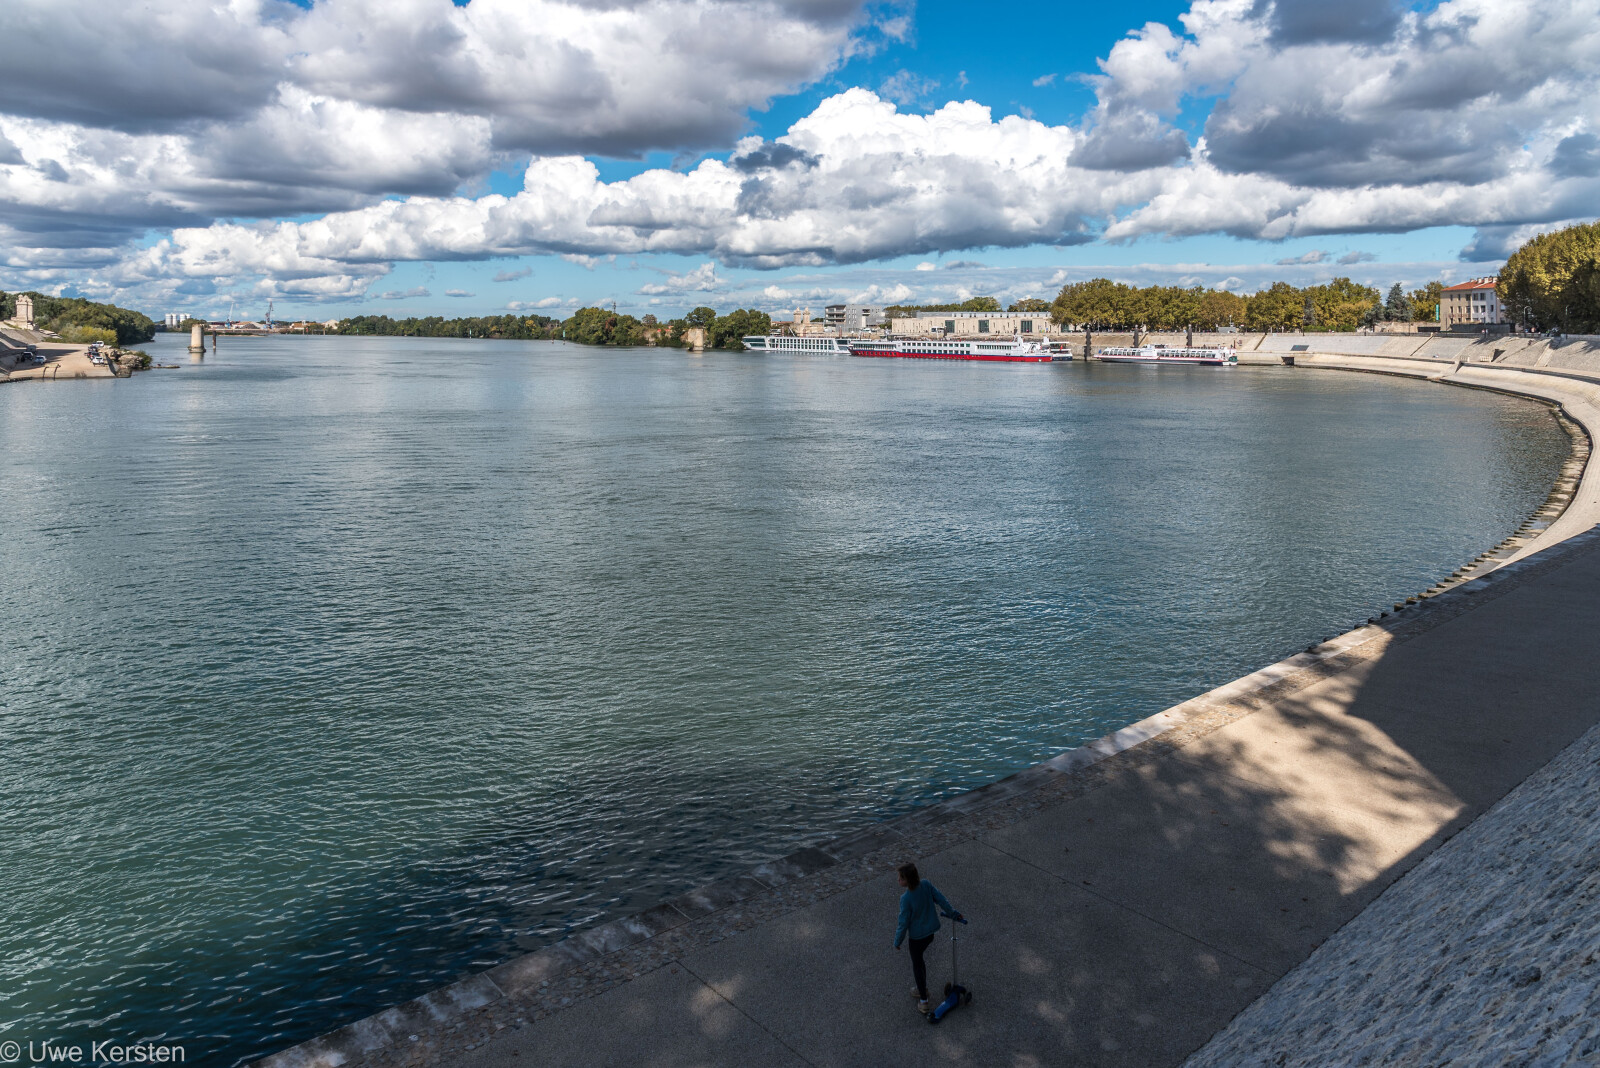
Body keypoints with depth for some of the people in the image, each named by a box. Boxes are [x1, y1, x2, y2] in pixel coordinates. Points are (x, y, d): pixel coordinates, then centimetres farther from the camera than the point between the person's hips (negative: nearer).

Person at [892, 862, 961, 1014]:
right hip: (931, 930, 6)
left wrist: (897, 942, -4)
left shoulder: (906, 899, -31)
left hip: (917, 935, -6)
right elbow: (940, 899, -3)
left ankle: (923, 1002, 28)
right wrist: (953, 913, 14)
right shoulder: (926, 884, -17)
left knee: (917, 965, 18)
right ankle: (923, 988, 45)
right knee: (918, 958, 29)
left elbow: (904, 923, -20)